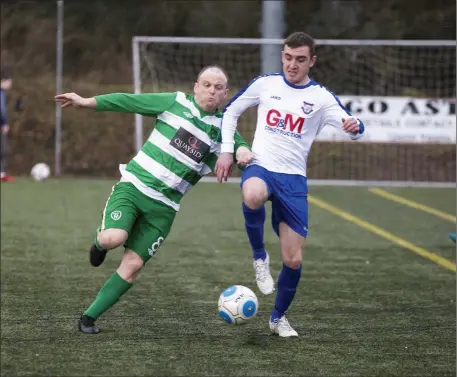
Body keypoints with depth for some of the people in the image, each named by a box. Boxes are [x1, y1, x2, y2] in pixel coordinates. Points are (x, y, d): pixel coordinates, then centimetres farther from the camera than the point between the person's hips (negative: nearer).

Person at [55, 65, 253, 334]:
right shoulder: (176, 102, 1)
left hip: (163, 208, 2)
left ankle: (90, 317, 10)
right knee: (114, 238, -27)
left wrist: (243, 151, -23)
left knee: (133, 265, -4)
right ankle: (101, 240, 12)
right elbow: (128, 102, 4)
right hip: (133, 186, -2)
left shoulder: (223, 129, 6)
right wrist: (87, 102, 0)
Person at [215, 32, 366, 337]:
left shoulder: (321, 97, 1)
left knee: (294, 260, -1)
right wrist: (227, 150, 5)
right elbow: (231, 111, 16)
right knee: (253, 196, -41)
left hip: (294, 180, 1)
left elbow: (351, 126, -12)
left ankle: (279, 317, 24)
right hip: (260, 167, -1)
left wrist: (354, 127, -37)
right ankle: (260, 256, -15)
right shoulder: (265, 84, 4)